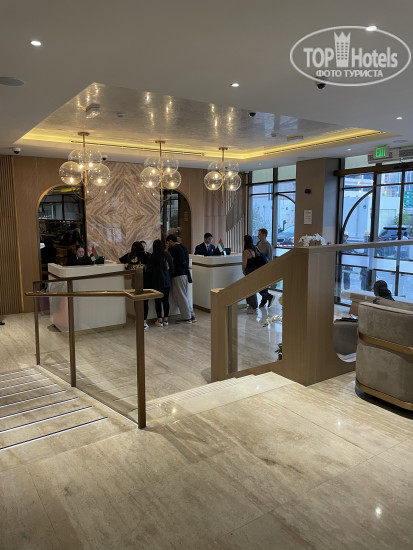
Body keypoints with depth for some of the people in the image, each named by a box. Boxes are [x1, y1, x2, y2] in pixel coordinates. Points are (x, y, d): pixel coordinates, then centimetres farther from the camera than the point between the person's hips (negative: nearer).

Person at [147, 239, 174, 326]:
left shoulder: (153, 257, -12)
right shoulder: (168, 255, -1)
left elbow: (149, 271, -7)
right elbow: (172, 269, 5)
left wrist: (152, 278, 12)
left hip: (157, 282, -4)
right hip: (167, 282, 4)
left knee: (158, 301, 5)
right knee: (166, 300, 10)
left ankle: (159, 321, 9)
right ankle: (165, 320, 17)